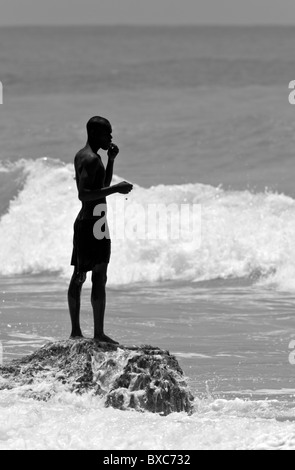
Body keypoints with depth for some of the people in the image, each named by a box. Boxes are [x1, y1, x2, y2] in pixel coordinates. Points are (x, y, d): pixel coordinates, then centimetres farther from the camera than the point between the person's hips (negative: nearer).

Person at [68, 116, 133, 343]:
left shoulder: (81, 156, 16)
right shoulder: (91, 159, -16)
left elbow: (103, 185, 27)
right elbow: (84, 194, -25)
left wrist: (111, 159, 15)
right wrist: (117, 189, -24)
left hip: (83, 221, 11)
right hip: (94, 222, -11)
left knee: (78, 277, 11)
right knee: (99, 277, -10)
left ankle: (76, 331, 14)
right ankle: (99, 333, -13)